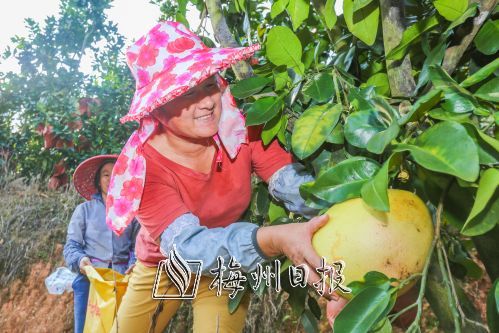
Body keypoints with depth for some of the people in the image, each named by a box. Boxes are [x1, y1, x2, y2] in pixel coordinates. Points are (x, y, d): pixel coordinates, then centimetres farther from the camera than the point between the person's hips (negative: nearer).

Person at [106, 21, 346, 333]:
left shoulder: (243, 130, -22)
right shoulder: (142, 164, -29)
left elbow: (295, 183, -32)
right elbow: (186, 245, -40)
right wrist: (273, 239, -58)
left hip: (227, 268, 0)